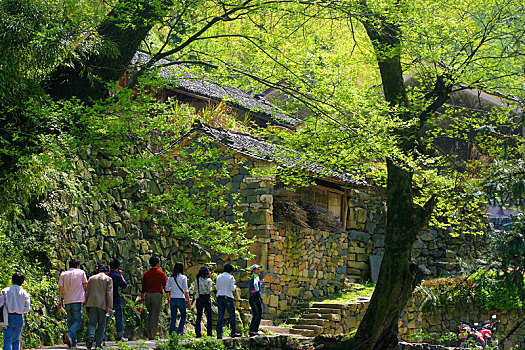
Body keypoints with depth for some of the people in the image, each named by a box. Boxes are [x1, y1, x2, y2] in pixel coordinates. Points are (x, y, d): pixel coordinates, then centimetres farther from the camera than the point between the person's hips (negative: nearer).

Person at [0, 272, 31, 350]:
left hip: (8, 318, -2)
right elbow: (27, 308, -2)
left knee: (7, 341, -3)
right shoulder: (24, 293, 3)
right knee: (16, 341, 15)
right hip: (19, 319, 2)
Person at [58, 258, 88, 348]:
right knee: (77, 321, -2)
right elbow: (85, 286, 7)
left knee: (70, 321, 12)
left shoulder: (63, 274, 9)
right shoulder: (81, 272, 4)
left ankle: (73, 342, 10)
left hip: (67, 301, 3)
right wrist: (86, 297, 18)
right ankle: (69, 334, -29)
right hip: (77, 300, -3)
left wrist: (59, 300, 8)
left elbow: (60, 288, 4)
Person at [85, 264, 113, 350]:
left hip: (92, 304, 2)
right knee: (101, 324, 4)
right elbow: (109, 294, -5)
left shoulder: (91, 278, 15)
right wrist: (110, 307, -8)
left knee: (92, 322, 2)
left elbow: (87, 293, 13)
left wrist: (87, 306, 17)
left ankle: (90, 336, -27)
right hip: (102, 304, -2)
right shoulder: (108, 279, 4)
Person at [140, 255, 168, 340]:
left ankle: (147, 330, 0)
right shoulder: (161, 274, -6)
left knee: (150, 314, 19)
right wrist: (168, 297, 2)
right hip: (157, 295, -4)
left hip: (148, 295, 4)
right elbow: (165, 286, -6)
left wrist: (142, 297, 16)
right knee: (155, 316, 1)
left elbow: (143, 286, 9)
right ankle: (152, 335, 0)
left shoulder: (146, 273, 6)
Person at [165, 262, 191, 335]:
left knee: (173, 318, 7)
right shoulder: (183, 277, -5)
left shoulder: (170, 278, 5)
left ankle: (172, 333, 3)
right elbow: (186, 290, -6)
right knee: (183, 316, 12)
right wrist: (188, 301, -2)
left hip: (172, 299, 3)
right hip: (181, 299, -3)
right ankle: (180, 331, -1)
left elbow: (167, 289, 4)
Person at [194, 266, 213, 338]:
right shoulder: (208, 280, -6)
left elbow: (195, 288, 8)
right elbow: (209, 290, -8)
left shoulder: (197, 279, 7)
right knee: (209, 316, 5)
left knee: (199, 316, 7)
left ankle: (198, 333, 3)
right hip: (206, 297, -4)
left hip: (198, 298, 4)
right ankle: (209, 333, 2)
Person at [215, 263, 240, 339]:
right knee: (232, 315, 6)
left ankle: (219, 334, -2)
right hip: (228, 297, -5)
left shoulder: (219, 277, 10)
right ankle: (233, 332, 6)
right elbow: (232, 288, -8)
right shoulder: (230, 277, -5)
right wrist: (235, 287, 13)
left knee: (220, 316, 3)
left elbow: (217, 287, 15)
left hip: (219, 297, 5)